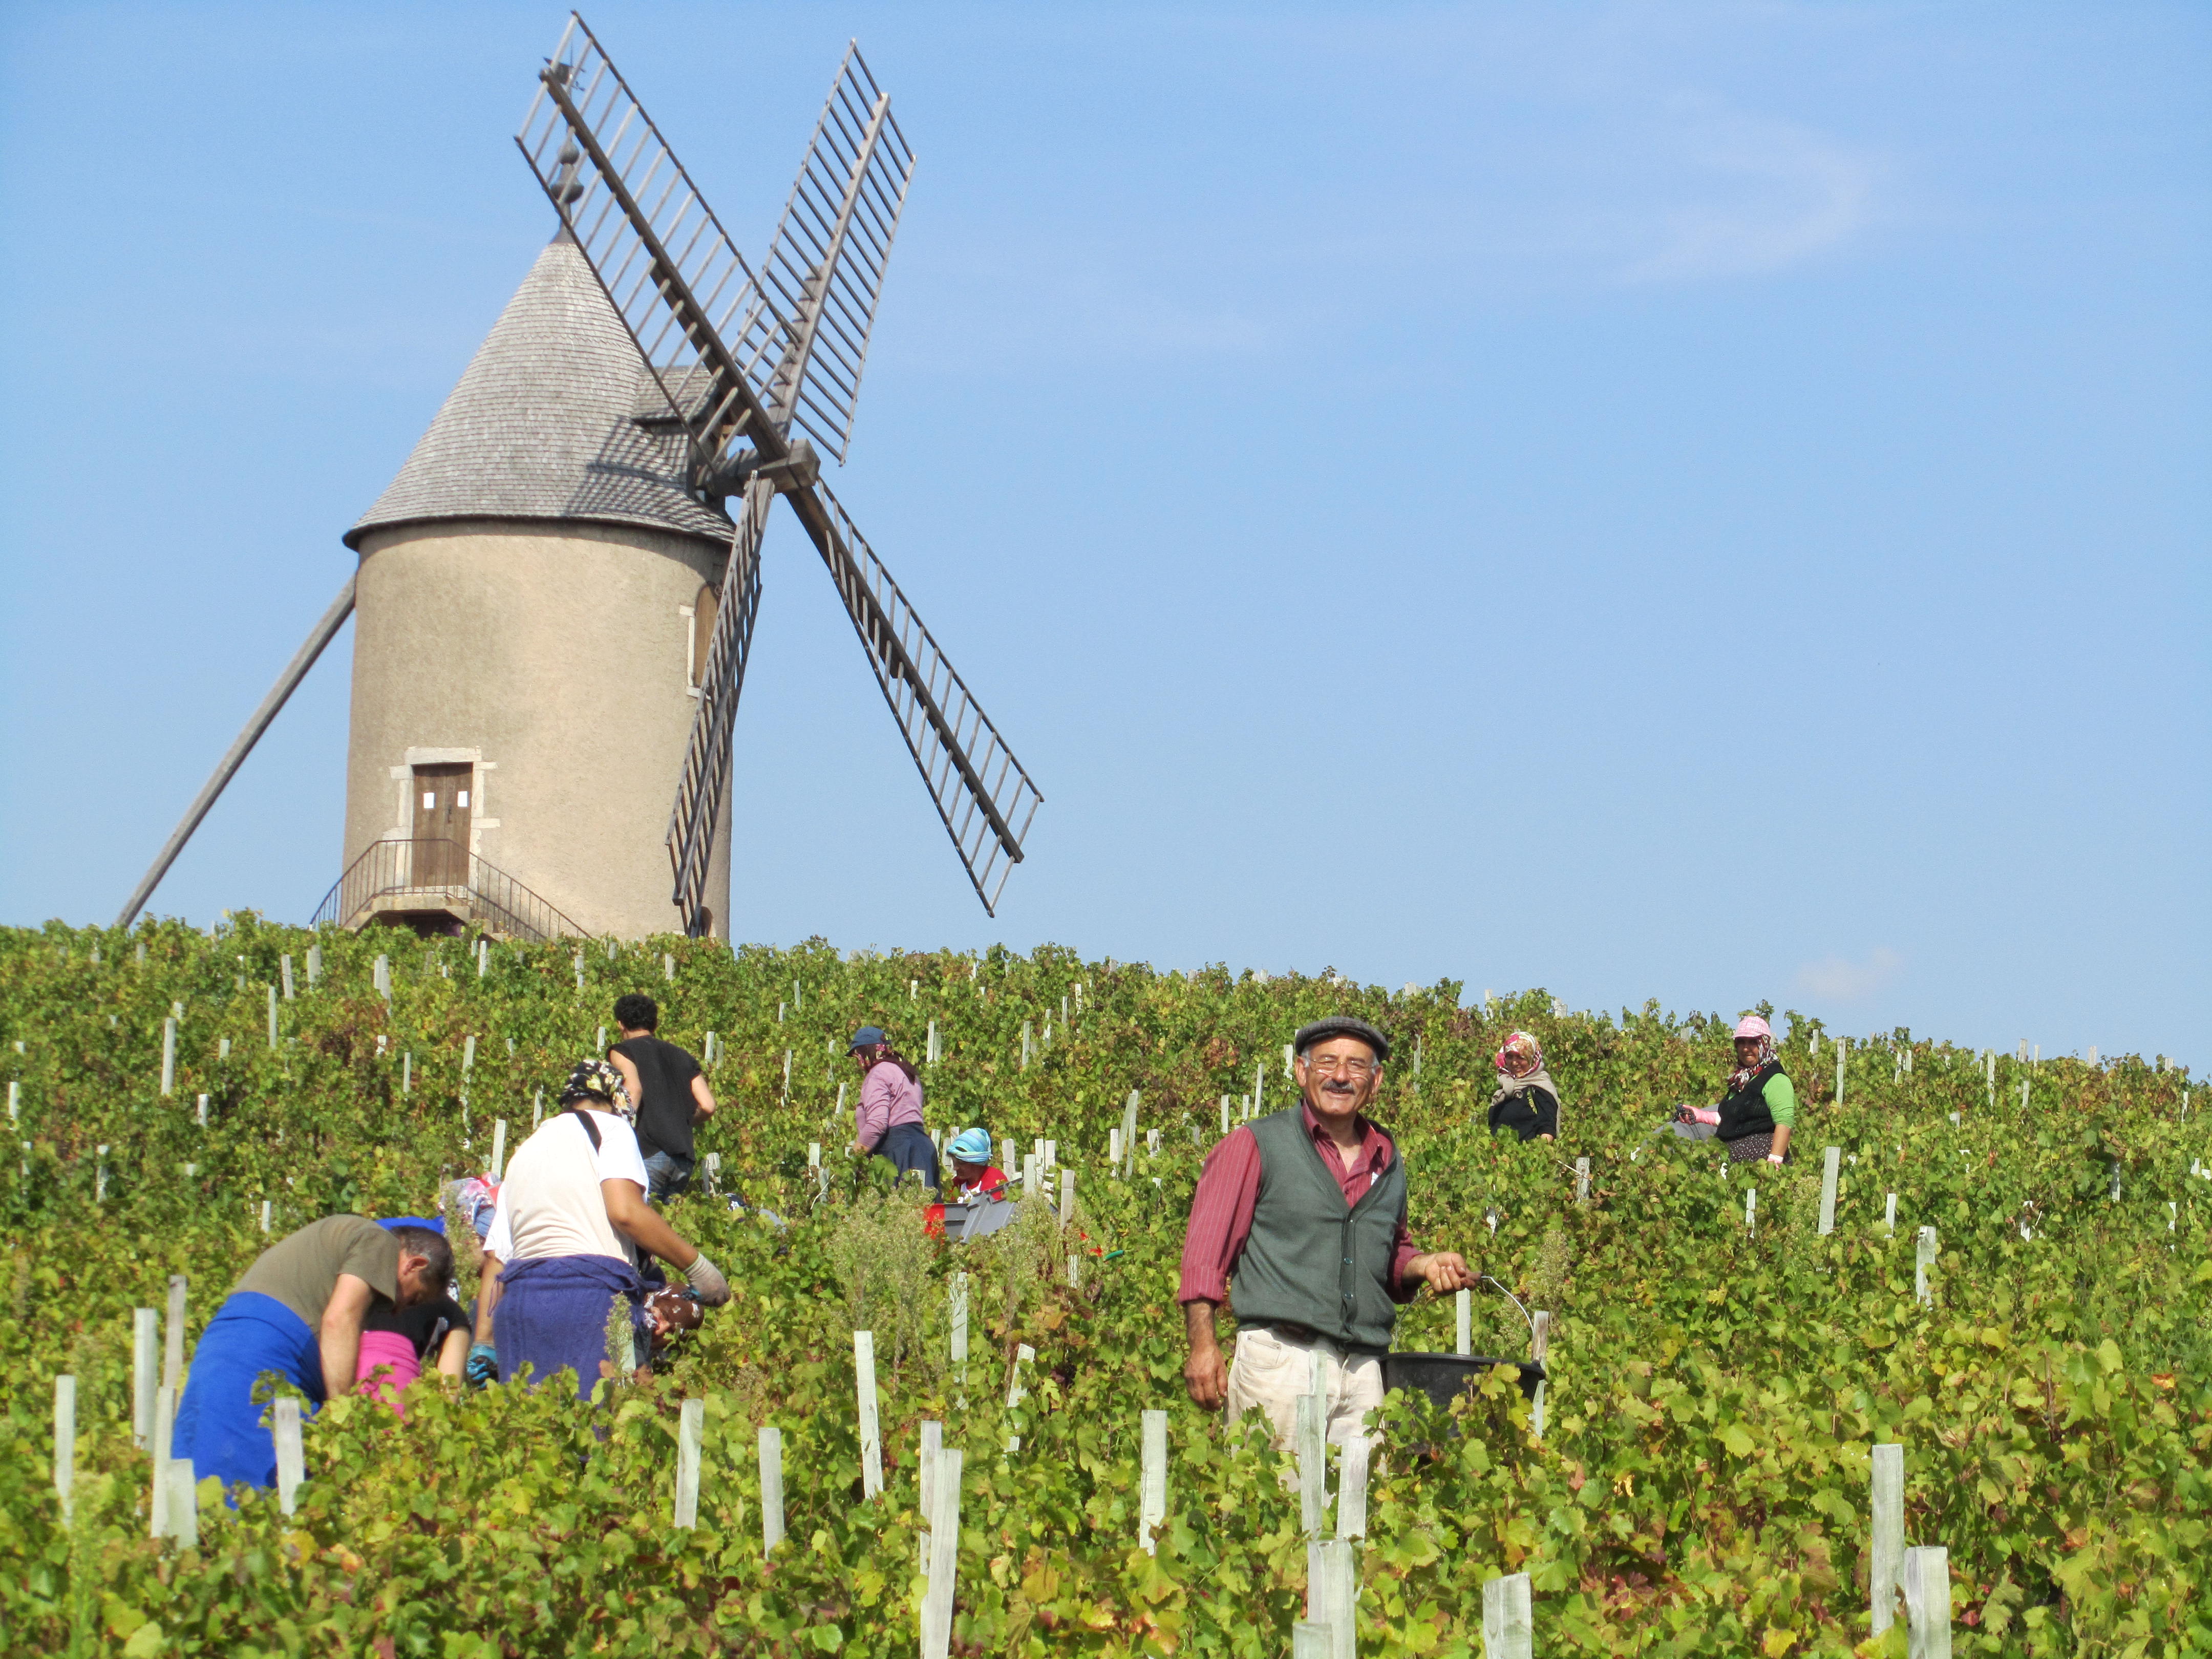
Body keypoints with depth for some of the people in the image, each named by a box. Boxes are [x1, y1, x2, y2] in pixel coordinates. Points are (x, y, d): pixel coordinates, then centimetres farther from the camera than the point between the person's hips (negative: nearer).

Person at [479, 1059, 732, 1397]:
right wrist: (697, 1267, -5)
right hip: (591, 1293, -6)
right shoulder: (610, 1127, 7)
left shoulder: (523, 1154, 26)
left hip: (519, 1296, 6)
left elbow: (496, 1259, 19)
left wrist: (483, 1345, 18)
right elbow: (625, 1211, -11)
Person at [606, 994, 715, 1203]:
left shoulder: (622, 1052, 6)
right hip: (684, 1160, 6)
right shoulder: (681, 1057, 21)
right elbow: (708, 1106, 11)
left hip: (648, 1154, -6)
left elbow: (634, 1090, -14)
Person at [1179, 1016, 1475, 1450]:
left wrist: (1425, 1264, 11)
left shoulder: (1388, 1161, 20)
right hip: (1280, 1360, -4)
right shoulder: (1255, 1146, 4)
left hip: (1365, 1367, 5)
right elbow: (1206, 1252, 1)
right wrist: (1204, 1345, -9)